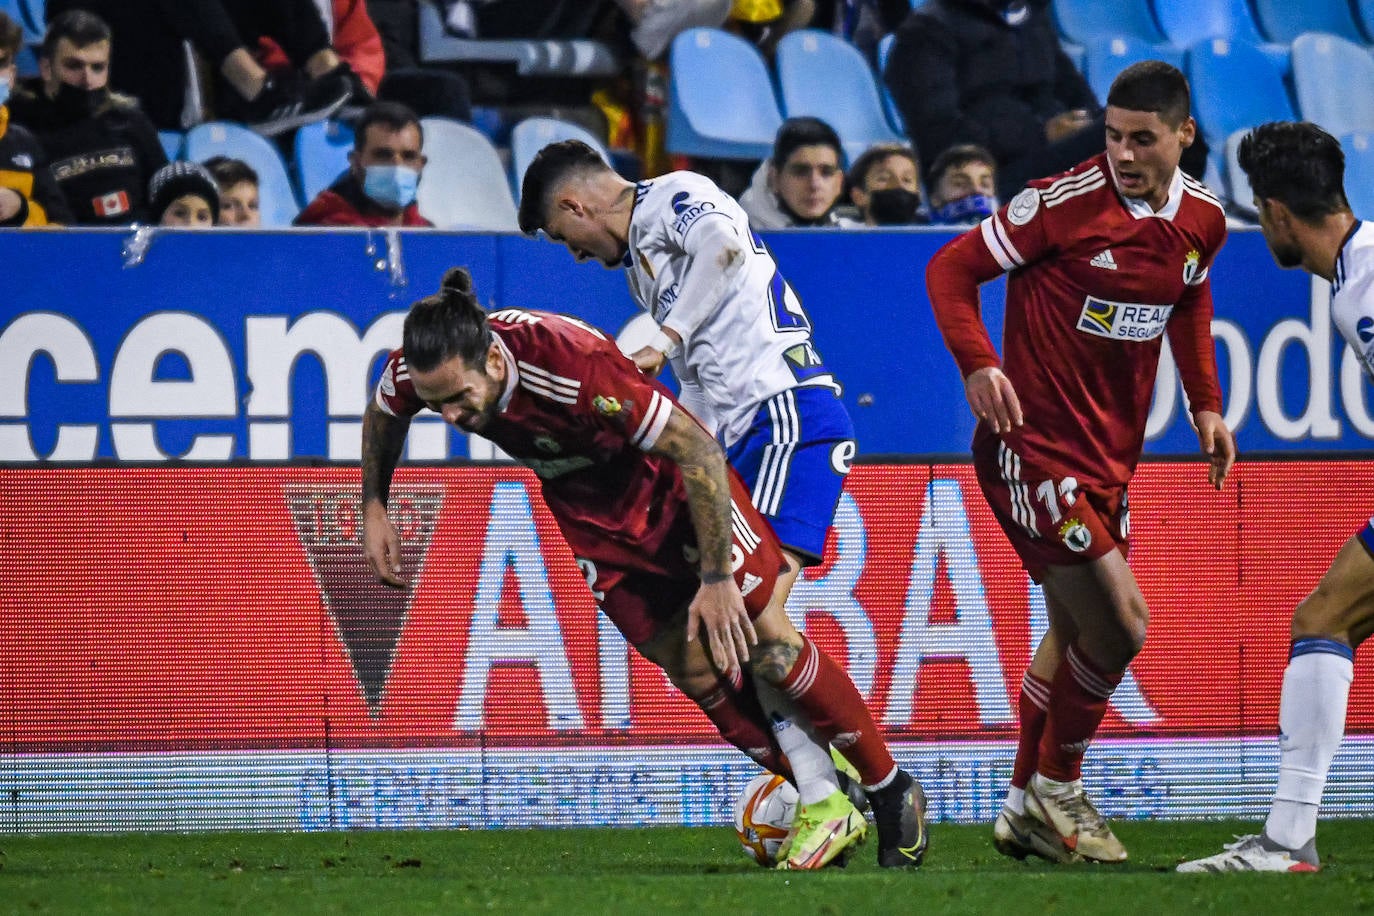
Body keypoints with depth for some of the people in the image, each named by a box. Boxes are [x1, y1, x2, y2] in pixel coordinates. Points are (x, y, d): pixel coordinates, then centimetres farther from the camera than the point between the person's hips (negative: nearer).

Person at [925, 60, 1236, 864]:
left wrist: (1205, 403, 17)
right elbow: (953, 268, -10)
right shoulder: (1068, 201, -17)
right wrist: (978, 364, -25)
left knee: (1077, 633, 17)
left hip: (1112, 457, 7)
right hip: (1034, 444, -7)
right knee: (1120, 624, -14)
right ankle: (1055, 789, 7)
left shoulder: (1204, 219, 2)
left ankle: (1025, 810, 32)